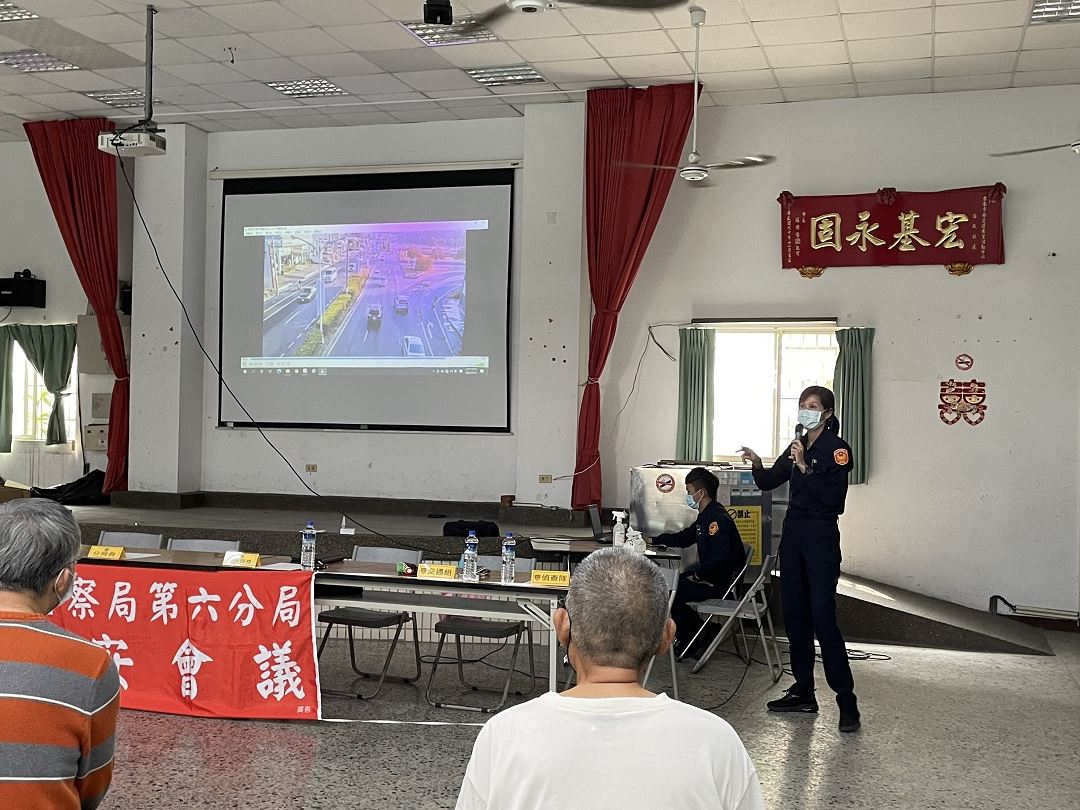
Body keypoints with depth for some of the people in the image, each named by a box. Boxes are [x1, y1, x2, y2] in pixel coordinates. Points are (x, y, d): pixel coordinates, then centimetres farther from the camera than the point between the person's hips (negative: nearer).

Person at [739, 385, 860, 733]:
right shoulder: (797, 447, 13)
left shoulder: (837, 449, -9)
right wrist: (757, 464, -6)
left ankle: (846, 700, -6)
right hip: (793, 533, 8)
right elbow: (768, 482, 13)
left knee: (822, 616, -12)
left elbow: (834, 497, -19)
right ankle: (804, 691, 19)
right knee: (794, 613, 9)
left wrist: (805, 468, -24)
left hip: (821, 537, -8)